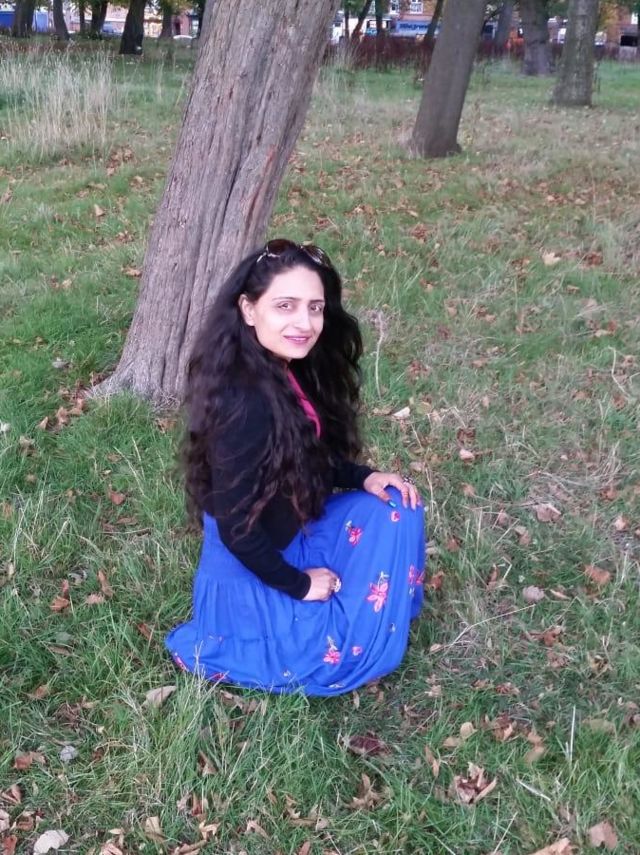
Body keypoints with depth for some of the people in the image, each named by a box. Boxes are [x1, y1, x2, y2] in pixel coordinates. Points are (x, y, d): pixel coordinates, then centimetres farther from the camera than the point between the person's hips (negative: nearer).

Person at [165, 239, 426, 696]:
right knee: (363, 648, -2)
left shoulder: (286, 372, -5)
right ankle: (225, 645, 6)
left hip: (285, 540, 9)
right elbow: (236, 528, -27)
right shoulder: (245, 403, -33)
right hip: (252, 576, -8)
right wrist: (298, 585, -13)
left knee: (395, 506, 3)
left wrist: (363, 477, -5)